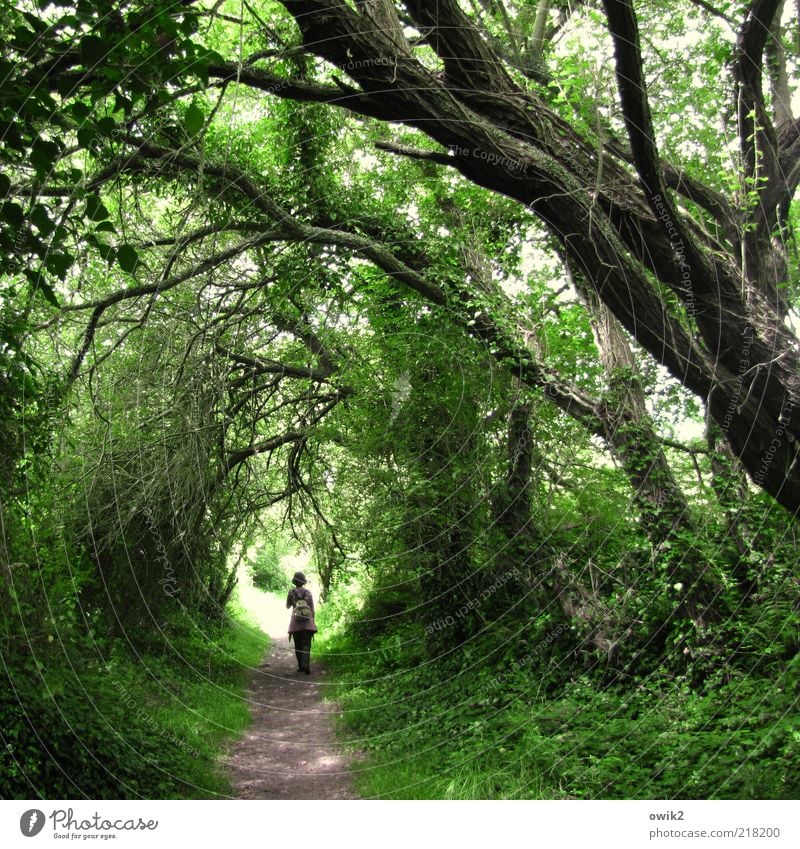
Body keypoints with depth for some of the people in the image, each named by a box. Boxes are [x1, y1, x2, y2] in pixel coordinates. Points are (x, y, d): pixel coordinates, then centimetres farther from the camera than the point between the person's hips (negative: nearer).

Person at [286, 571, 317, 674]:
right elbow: (312, 608, 4)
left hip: (296, 623, 0)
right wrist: (313, 621, 12)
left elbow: (287, 606, 12)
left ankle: (300, 666, 13)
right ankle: (306, 665, -18)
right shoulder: (308, 592, 2)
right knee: (306, 645, -3)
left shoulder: (292, 592, -1)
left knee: (298, 645, 11)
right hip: (307, 623, 0)